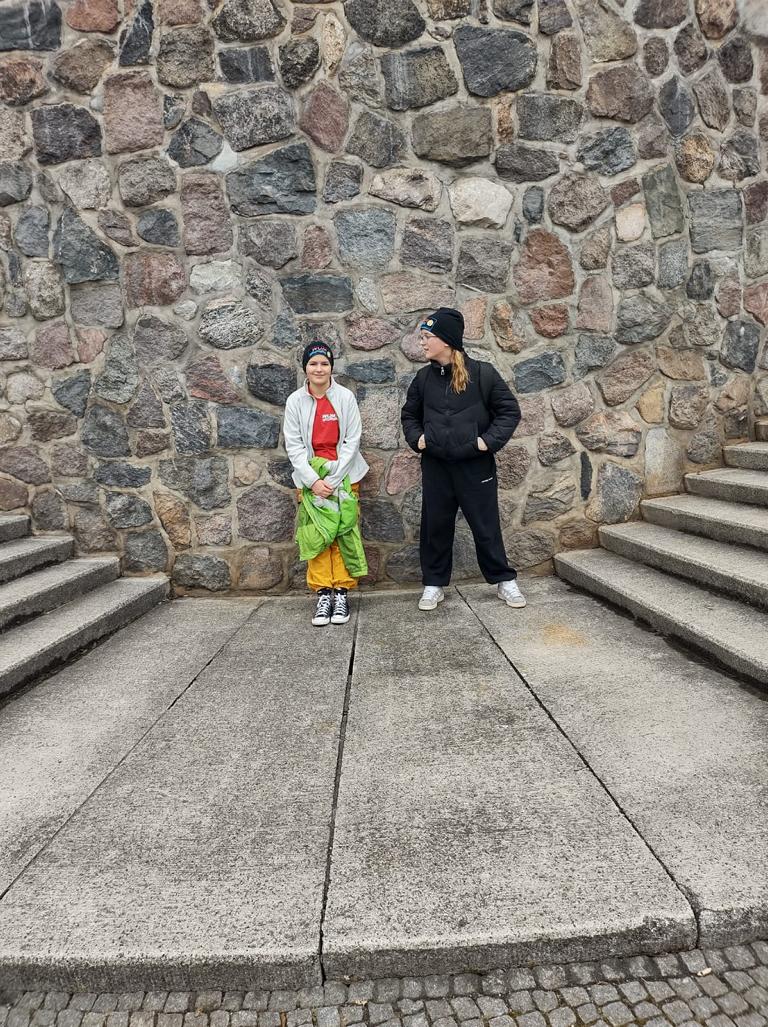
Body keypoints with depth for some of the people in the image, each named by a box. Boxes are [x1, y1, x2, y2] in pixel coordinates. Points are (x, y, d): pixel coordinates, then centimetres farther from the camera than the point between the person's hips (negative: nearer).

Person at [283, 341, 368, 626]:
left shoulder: (346, 397, -5)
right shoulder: (295, 401, -1)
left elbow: (352, 440, -5)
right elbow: (293, 445, -2)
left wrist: (334, 479, -12)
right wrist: (313, 480, -12)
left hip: (343, 474, -1)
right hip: (310, 476, 1)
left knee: (343, 531, -4)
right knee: (316, 533, -4)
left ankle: (342, 592, 3)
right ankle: (323, 593, 1)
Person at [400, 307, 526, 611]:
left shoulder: (482, 373, -7)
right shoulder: (424, 377, 4)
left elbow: (510, 410, -3)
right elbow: (409, 414, 18)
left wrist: (488, 440, -12)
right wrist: (416, 437, 1)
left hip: (475, 466, -3)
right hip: (435, 467, 3)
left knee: (486, 526, 6)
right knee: (435, 526, 10)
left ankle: (504, 581, 22)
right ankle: (433, 585, 23)